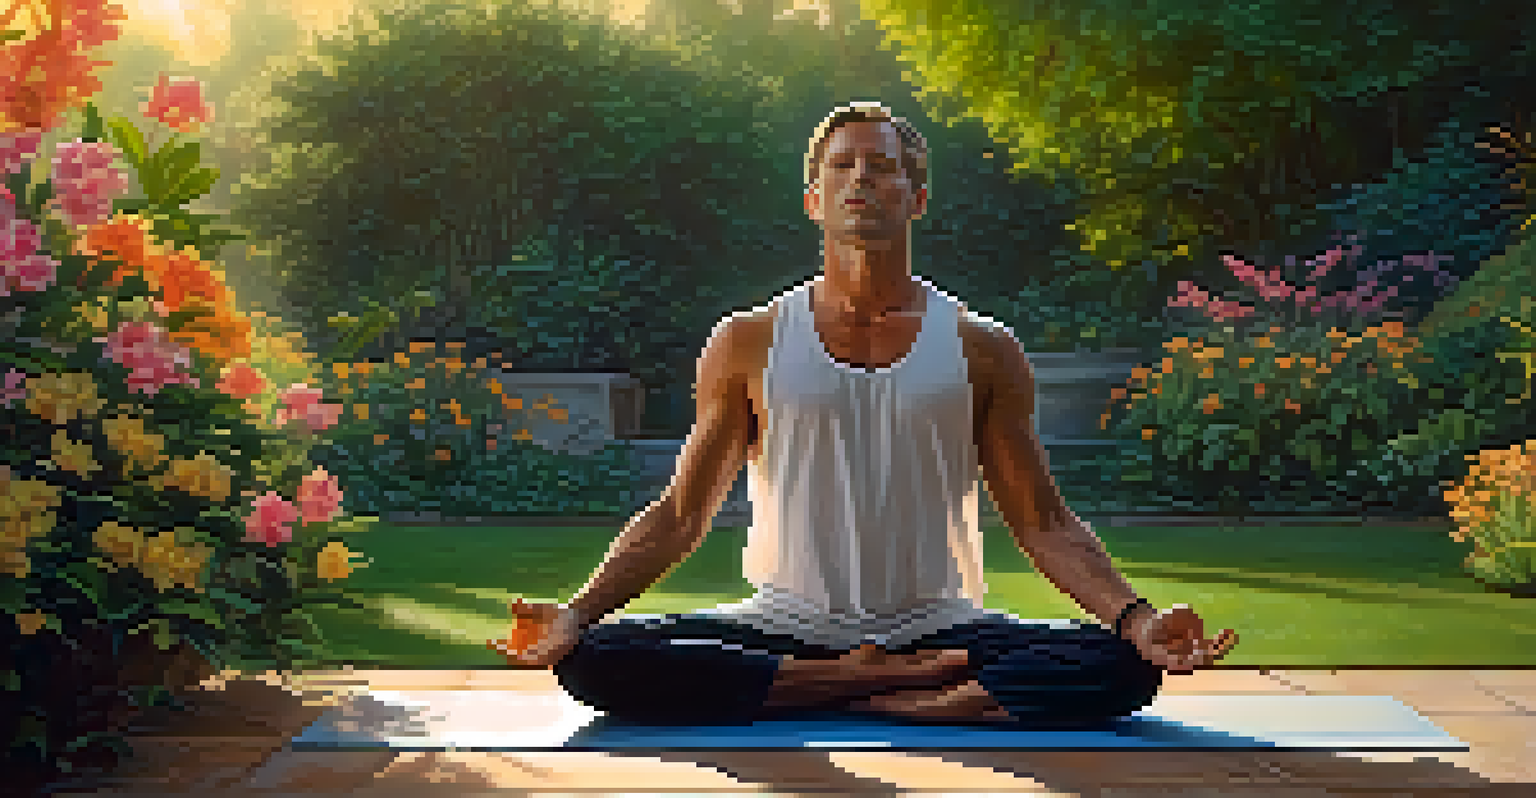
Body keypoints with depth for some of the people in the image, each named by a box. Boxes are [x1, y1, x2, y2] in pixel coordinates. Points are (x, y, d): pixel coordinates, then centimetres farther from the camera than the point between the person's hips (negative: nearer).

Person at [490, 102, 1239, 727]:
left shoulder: (981, 350, 6)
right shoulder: (749, 344, 6)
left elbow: (1045, 524, 6)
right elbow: (679, 516, 7)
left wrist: (1136, 616, -12)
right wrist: (577, 611, -8)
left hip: (936, 626, 0)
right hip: (787, 626, 1)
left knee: (1121, 667, -27)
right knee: (593, 661, -27)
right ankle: (876, 682, -19)